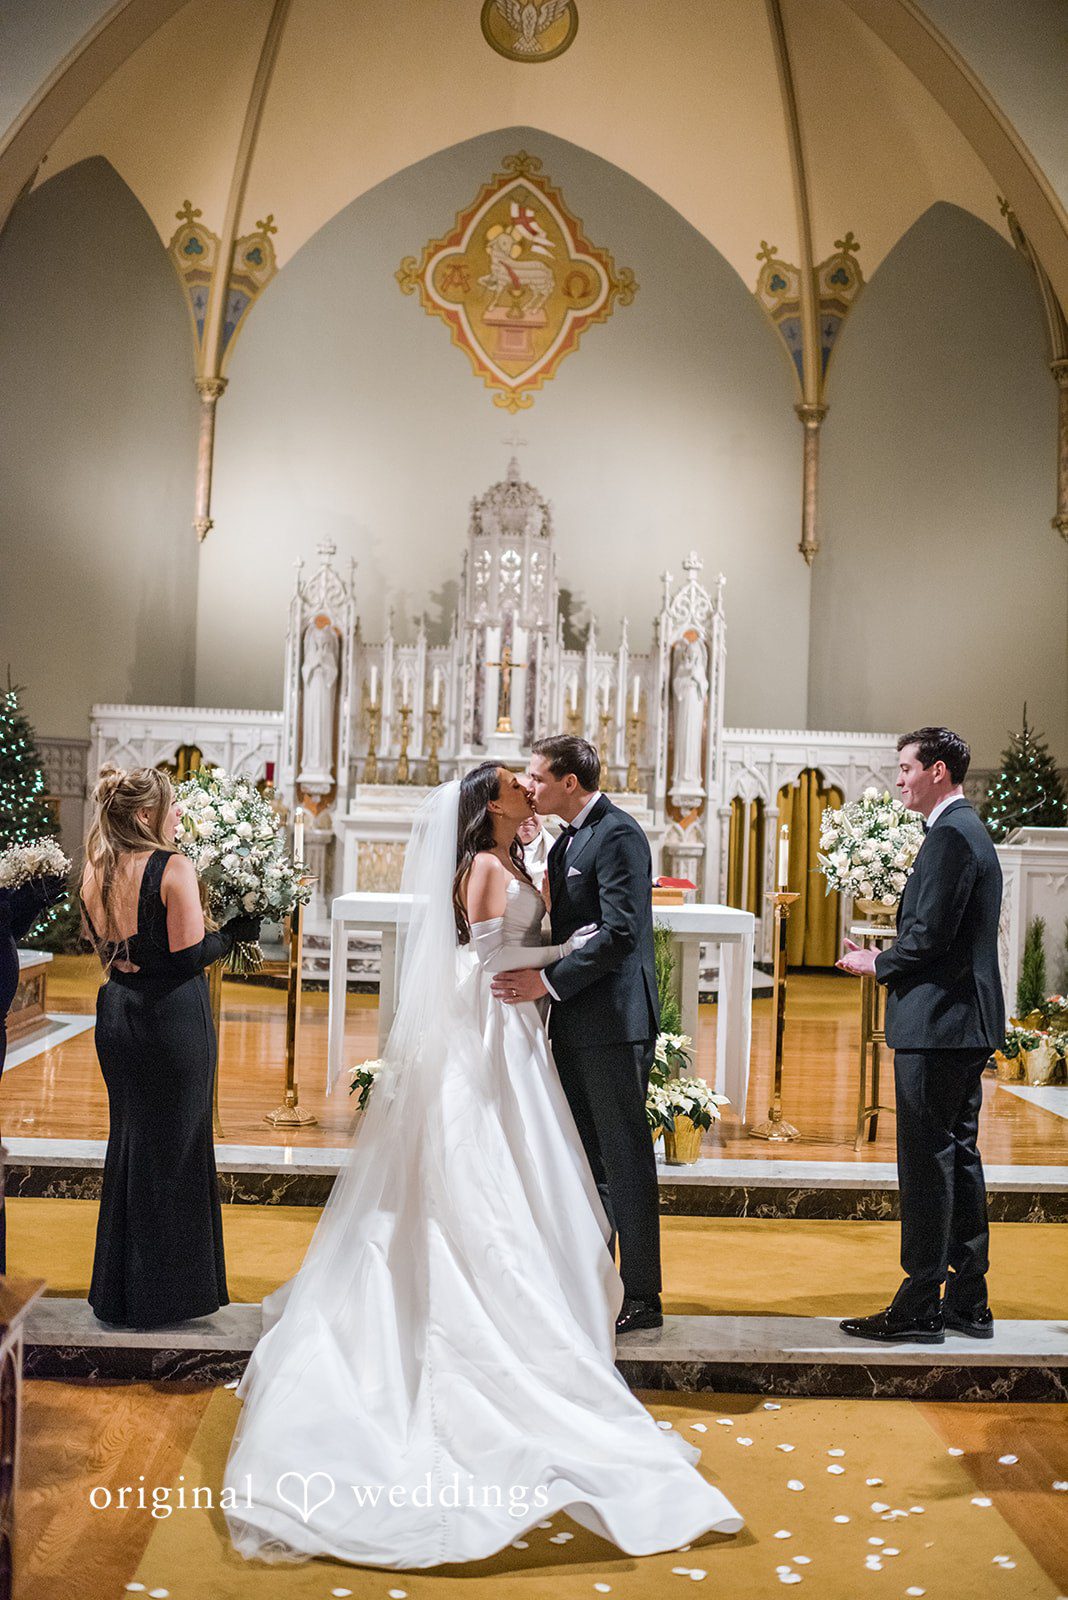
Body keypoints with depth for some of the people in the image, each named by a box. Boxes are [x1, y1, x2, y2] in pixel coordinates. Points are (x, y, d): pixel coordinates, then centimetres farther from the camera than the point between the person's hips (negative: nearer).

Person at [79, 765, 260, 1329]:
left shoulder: (94, 873, 4)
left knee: (127, 1141, 18)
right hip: (172, 1017, -7)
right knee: (174, 1146, 6)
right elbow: (189, 954, -19)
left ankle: (118, 1291, 28)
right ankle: (166, 1291, 15)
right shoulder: (172, 867, -16)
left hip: (115, 1012, 7)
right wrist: (235, 930, -4)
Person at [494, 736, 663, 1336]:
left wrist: (548, 981, -21)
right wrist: (538, 976, 5)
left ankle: (642, 1297, 7)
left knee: (625, 1157, -2)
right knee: (586, 1156, 14)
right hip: (576, 1023, 10)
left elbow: (620, 932, -22)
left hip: (614, 1021, -10)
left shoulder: (618, 834, -14)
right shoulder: (568, 840, 16)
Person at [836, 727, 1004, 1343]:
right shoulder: (972, 831, 17)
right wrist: (885, 957, 11)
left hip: (937, 1023, -11)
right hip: (968, 1021, 11)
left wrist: (877, 964, -5)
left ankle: (919, 1307, 2)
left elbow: (930, 936, -22)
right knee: (960, 1158, 14)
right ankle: (968, 1302, 22)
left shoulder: (950, 835, -16)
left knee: (928, 1163, -5)